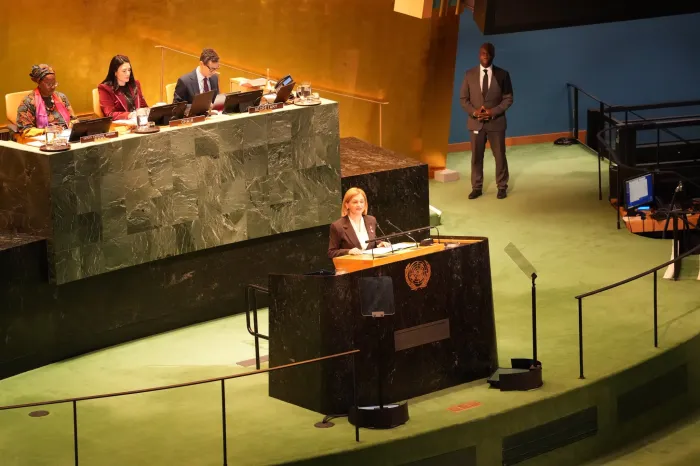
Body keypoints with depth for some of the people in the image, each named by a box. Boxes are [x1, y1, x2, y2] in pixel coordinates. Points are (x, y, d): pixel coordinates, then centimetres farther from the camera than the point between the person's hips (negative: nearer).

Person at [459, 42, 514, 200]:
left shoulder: (502, 74, -2)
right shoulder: (470, 74, 2)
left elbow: (508, 98, -2)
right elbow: (463, 98, 4)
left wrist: (493, 111, -15)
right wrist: (474, 112, -13)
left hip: (496, 122, -1)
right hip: (476, 122, 1)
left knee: (499, 155, 5)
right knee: (476, 157, 6)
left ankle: (502, 187, 17)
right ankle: (477, 187, 15)